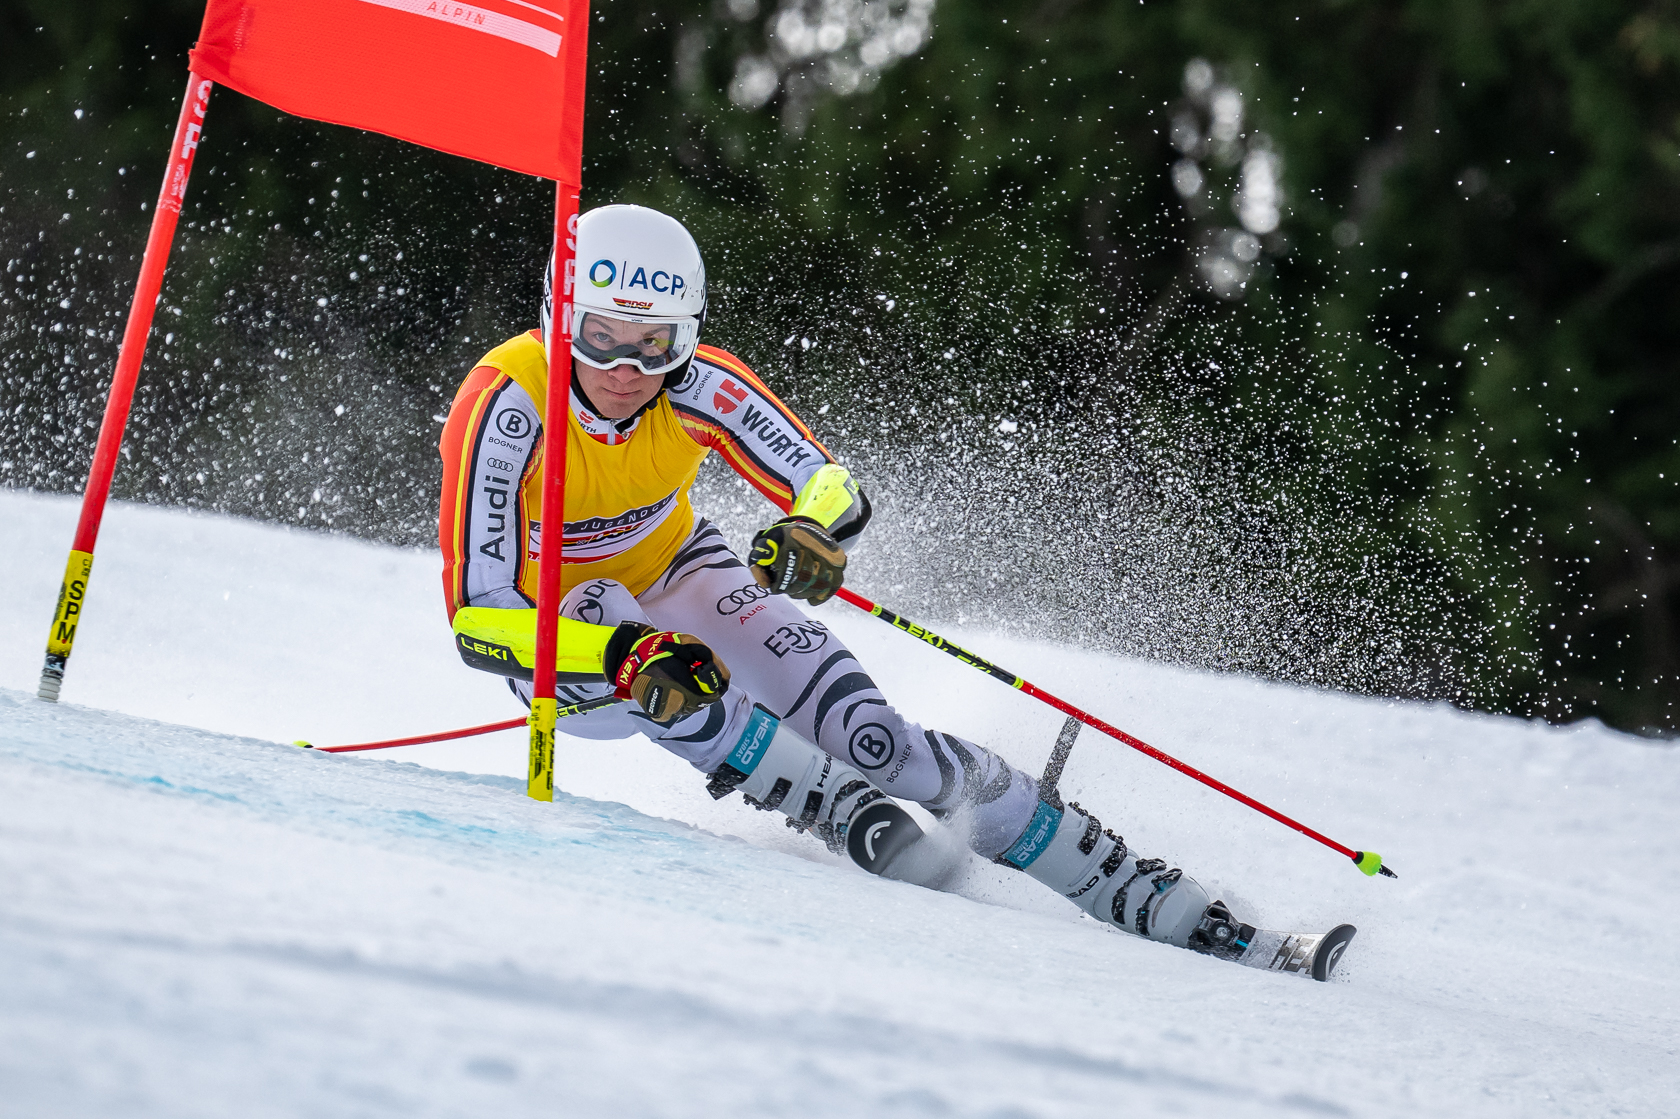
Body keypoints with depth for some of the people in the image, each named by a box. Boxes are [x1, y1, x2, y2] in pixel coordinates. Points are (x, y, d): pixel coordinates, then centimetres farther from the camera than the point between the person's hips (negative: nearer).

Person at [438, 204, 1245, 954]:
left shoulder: (699, 385, -23)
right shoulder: (506, 407, -32)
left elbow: (834, 491, -16)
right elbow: (476, 620, -36)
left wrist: (811, 534, -41)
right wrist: (629, 658, -51)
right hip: (558, 640, -2)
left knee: (871, 739, -17)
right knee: (662, 677, -39)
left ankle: (1152, 902, -13)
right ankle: (876, 835, -33)